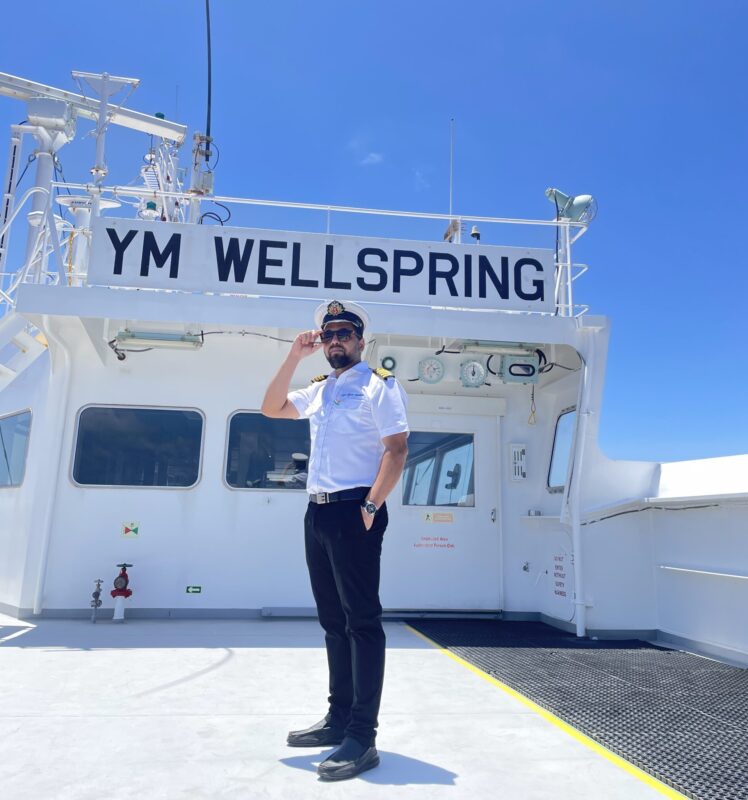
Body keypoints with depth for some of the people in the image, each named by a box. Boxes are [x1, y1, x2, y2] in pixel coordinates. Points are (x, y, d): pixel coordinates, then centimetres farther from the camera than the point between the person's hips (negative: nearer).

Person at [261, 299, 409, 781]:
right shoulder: (319, 391, 18)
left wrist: (371, 507, -20)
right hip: (318, 511, 8)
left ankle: (362, 737, 2)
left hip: (354, 512, -8)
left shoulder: (379, 385, -4)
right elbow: (272, 408, 24)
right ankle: (338, 719, 25)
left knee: (362, 621, -4)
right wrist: (294, 358, 13)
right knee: (333, 620, 14)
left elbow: (397, 450, -12)